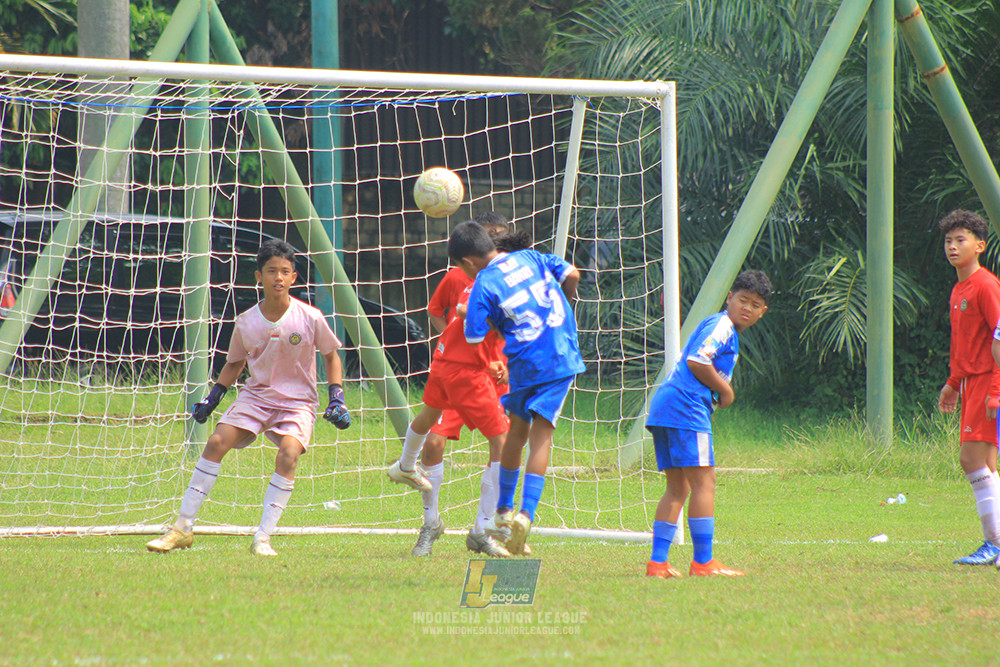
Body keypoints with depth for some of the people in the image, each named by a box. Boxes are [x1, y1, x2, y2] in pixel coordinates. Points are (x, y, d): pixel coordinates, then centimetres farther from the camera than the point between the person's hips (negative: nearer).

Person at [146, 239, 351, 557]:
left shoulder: (310, 318, -9)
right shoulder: (246, 323, -3)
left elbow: (331, 355, 6)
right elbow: (234, 364, 15)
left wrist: (337, 399, -3)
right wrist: (212, 399, 5)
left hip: (297, 402, -2)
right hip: (256, 395, 2)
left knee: (289, 453, -29)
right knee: (218, 440, -19)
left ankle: (262, 538, -24)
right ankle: (183, 528, -11)